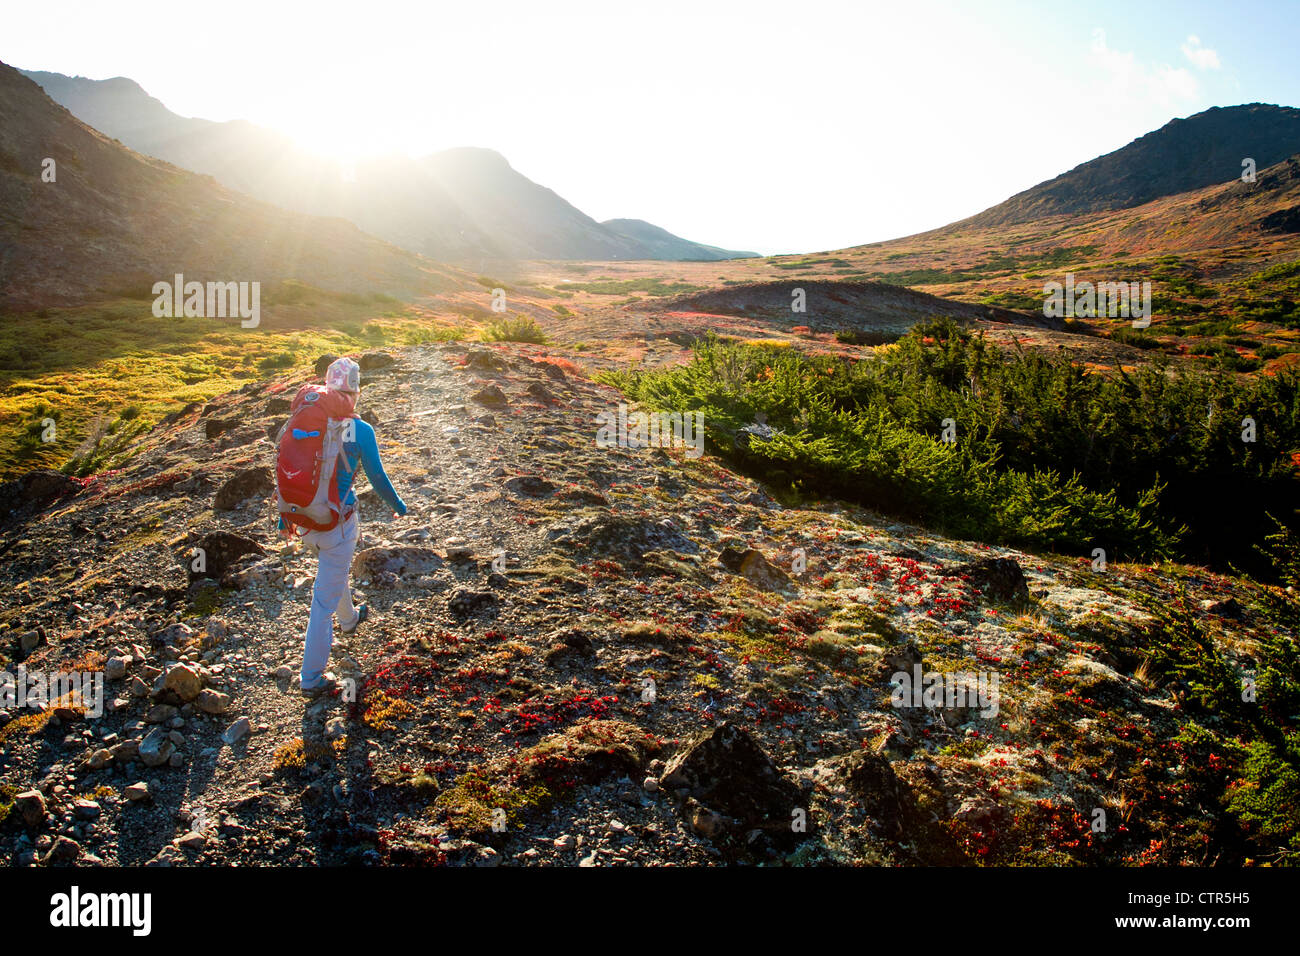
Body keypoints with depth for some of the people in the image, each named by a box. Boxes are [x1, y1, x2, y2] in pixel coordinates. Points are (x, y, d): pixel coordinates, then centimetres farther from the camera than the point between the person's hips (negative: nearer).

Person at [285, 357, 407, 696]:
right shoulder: (360, 431, -16)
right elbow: (377, 478, -7)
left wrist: (285, 518, 16)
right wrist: (398, 506, 11)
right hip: (338, 521, -6)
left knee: (336, 572, 33)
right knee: (325, 597, 4)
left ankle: (349, 619, 61)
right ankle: (311, 677, 13)